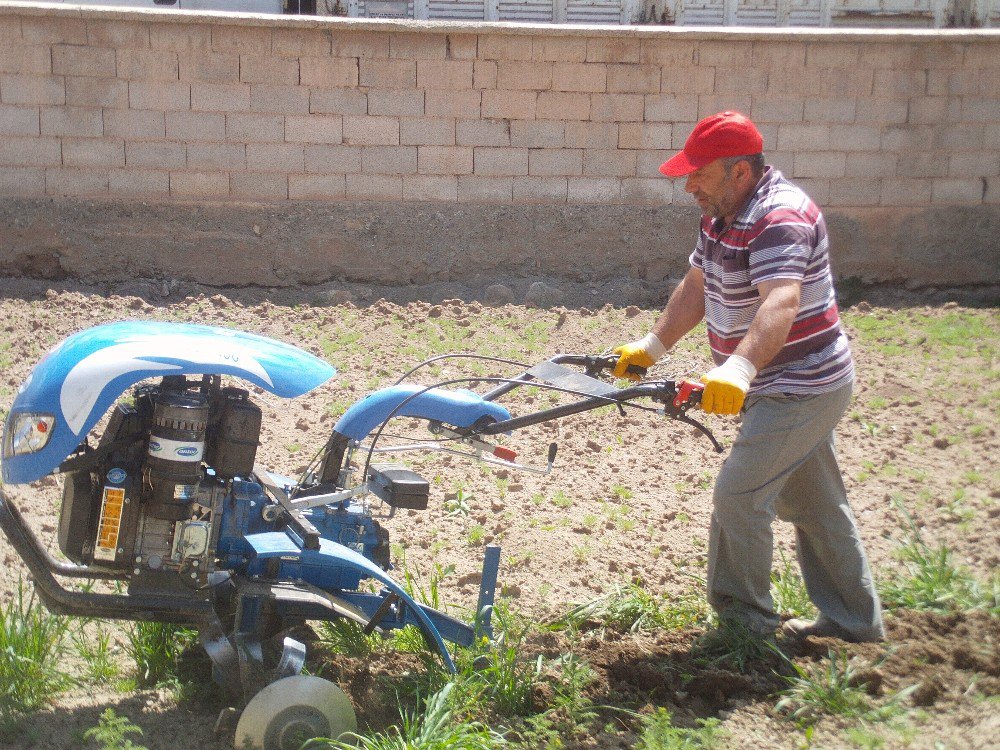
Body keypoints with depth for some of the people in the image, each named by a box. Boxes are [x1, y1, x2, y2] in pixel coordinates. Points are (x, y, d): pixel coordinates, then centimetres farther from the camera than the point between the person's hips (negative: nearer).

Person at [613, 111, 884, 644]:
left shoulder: (781, 218, -27)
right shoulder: (721, 216, 4)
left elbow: (781, 303, -43)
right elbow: (695, 290, 13)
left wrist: (738, 370, -57)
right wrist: (652, 347, 6)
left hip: (801, 389, -10)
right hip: (783, 387, 10)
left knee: (738, 495, -10)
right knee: (812, 504, 17)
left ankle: (741, 621, 4)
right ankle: (854, 622, 30)